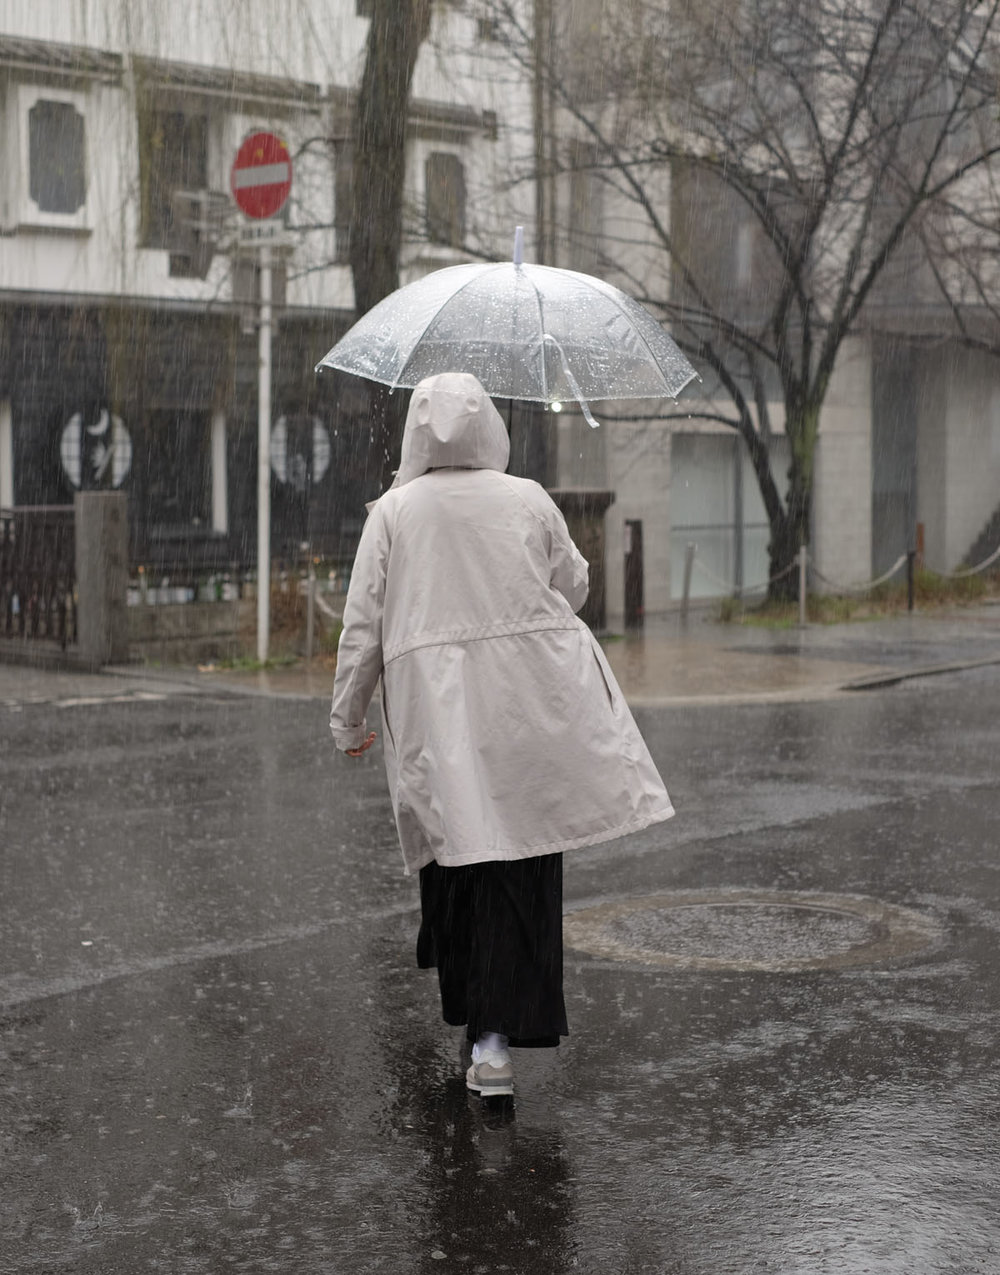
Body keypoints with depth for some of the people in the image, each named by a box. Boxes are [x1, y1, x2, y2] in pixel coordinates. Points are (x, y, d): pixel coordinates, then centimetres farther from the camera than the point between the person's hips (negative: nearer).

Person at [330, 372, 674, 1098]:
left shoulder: (394, 511, 2)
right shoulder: (528, 500, 3)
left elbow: (363, 623, 3)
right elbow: (574, 588, 15)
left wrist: (347, 718, 12)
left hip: (435, 709, 0)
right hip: (530, 703, 0)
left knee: (458, 856, 10)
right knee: (522, 864, 1)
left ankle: (474, 1014, 15)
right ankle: (497, 1036, -2)